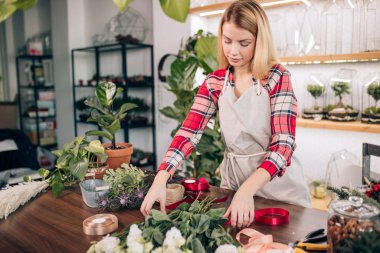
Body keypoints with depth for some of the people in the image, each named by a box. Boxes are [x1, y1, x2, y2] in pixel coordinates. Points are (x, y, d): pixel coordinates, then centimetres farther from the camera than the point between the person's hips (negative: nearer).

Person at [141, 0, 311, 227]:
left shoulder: (277, 77, -14)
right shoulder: (214, 82, -2)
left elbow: (283, 143, -22)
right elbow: (189, 132, -11)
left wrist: (247, 189, -36)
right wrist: (161, 178, -25)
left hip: (277, 181, -3)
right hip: (233, 177, 3)